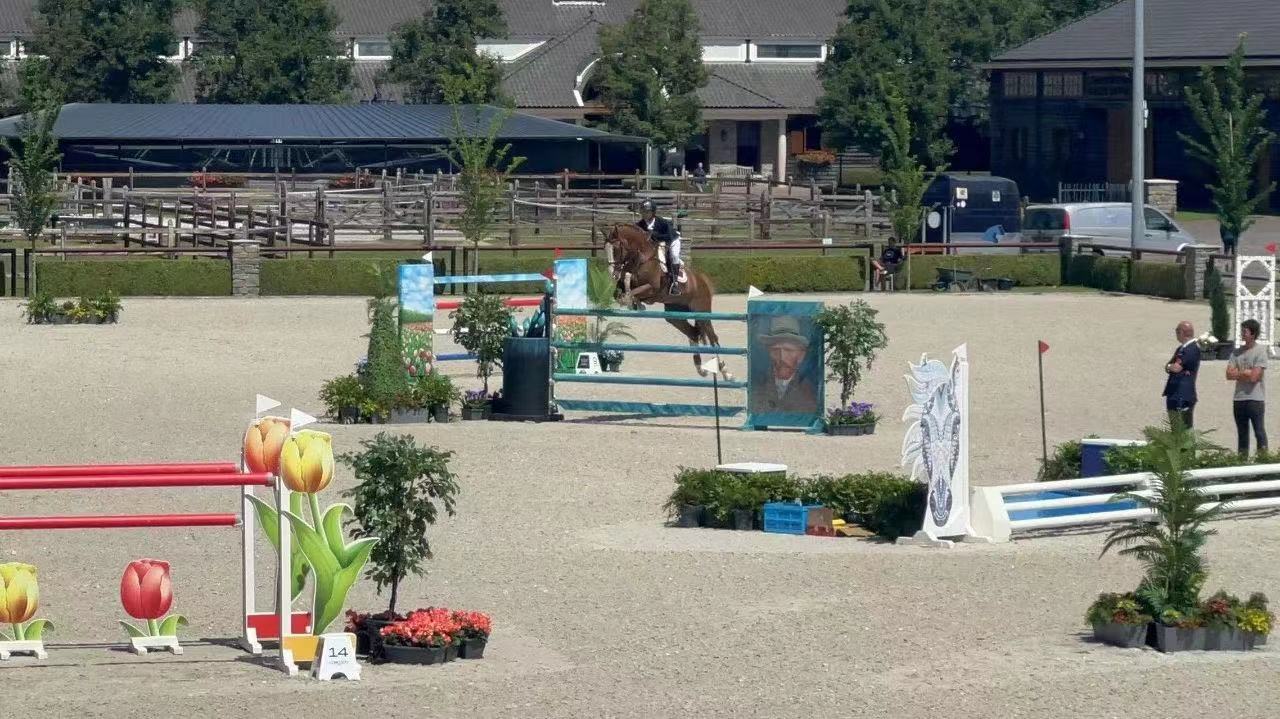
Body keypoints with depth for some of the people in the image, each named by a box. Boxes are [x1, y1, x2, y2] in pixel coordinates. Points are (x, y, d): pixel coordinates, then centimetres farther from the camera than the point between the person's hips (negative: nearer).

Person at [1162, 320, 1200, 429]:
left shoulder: (1192, 349, -14)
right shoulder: (1181, 348, 18)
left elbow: (1177, 368, -18)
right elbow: (1168, 367, 15)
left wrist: (1169, 366, 2)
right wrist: (1171, 366, -7)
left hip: (1183, 396, -10)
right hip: (1174, 395, 10)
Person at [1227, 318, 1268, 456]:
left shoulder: (1260, 351, -8)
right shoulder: (1237, 352, 8)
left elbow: (1253, 377, -16)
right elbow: (1229, 375, 1)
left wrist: (1238, 373, -2)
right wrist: (1246, 372, -9)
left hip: (1255, 399, -6)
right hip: (1239, 399, 6)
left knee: (1259, 432, -2)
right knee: (1242, 434, 13)